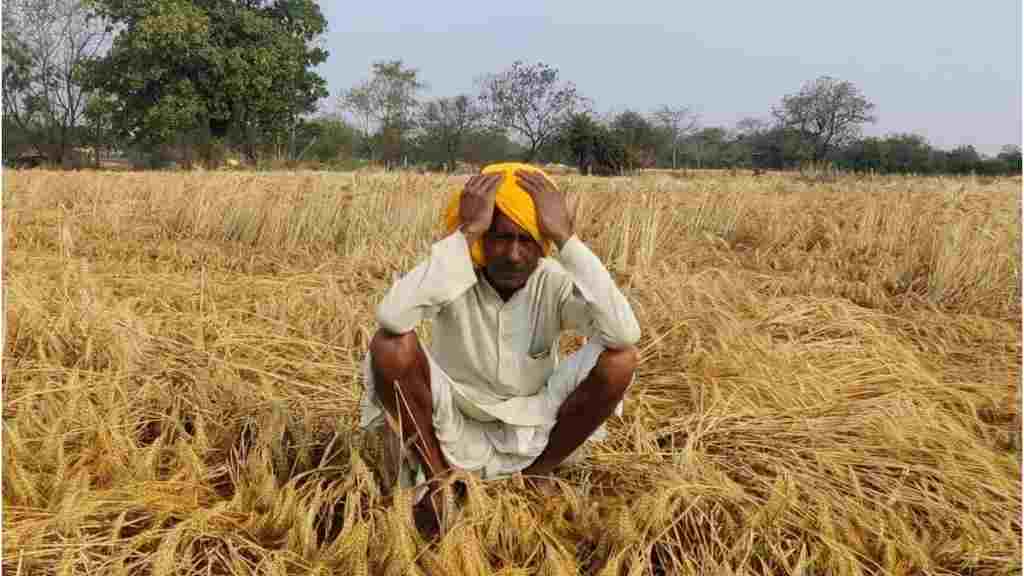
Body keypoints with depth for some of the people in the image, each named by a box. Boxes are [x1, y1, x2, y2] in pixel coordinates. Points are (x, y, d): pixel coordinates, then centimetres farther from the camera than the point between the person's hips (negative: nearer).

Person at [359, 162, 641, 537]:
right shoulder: (454, 274, -18)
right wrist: (463, 233, -37)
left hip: (529, 435, 2)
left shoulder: (555, 282, -15)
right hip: (451, 434, -1)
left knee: (619, 360, -21)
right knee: (390, 345, -28)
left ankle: (535, 475, 1)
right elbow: (391, 317, -40)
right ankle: (437, 478, -5)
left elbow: (626, 334, -34)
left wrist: (566, 237, -34)